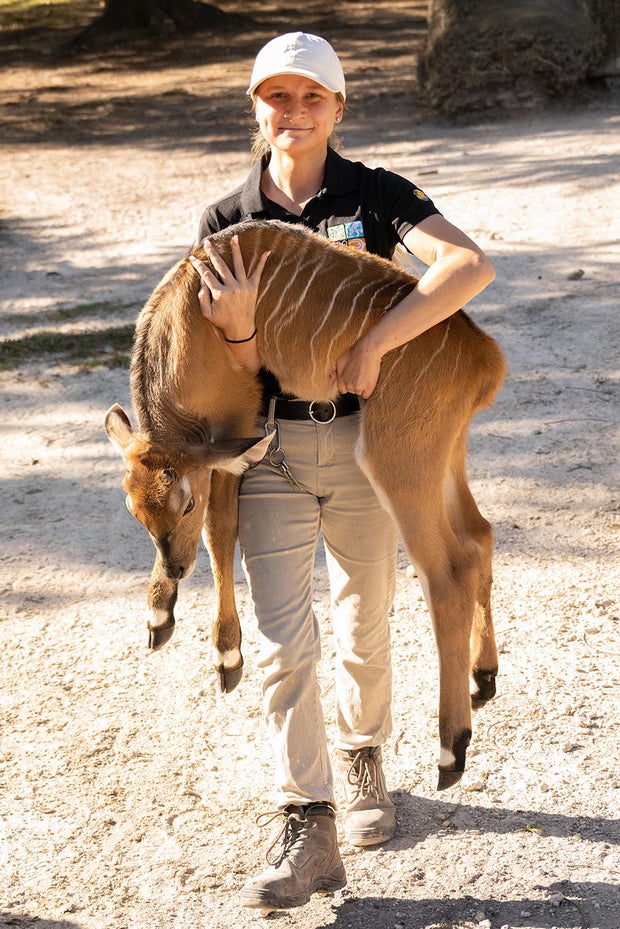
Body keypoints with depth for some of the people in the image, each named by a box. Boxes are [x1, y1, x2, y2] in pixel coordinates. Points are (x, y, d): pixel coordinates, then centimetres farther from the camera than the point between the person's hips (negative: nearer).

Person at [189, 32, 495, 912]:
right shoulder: (226, 222, 1)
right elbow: (239, 371, -1)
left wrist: (374, 344, -28)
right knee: (285, 642, -5)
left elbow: (470, 265, -24)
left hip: (365, 440, -1)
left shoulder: (377, 195, -6)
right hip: (271, 447, 1)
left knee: (365, 625, 15)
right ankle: (307, 830, 1)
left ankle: (363, 759, 40)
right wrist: (239, 324, -24)